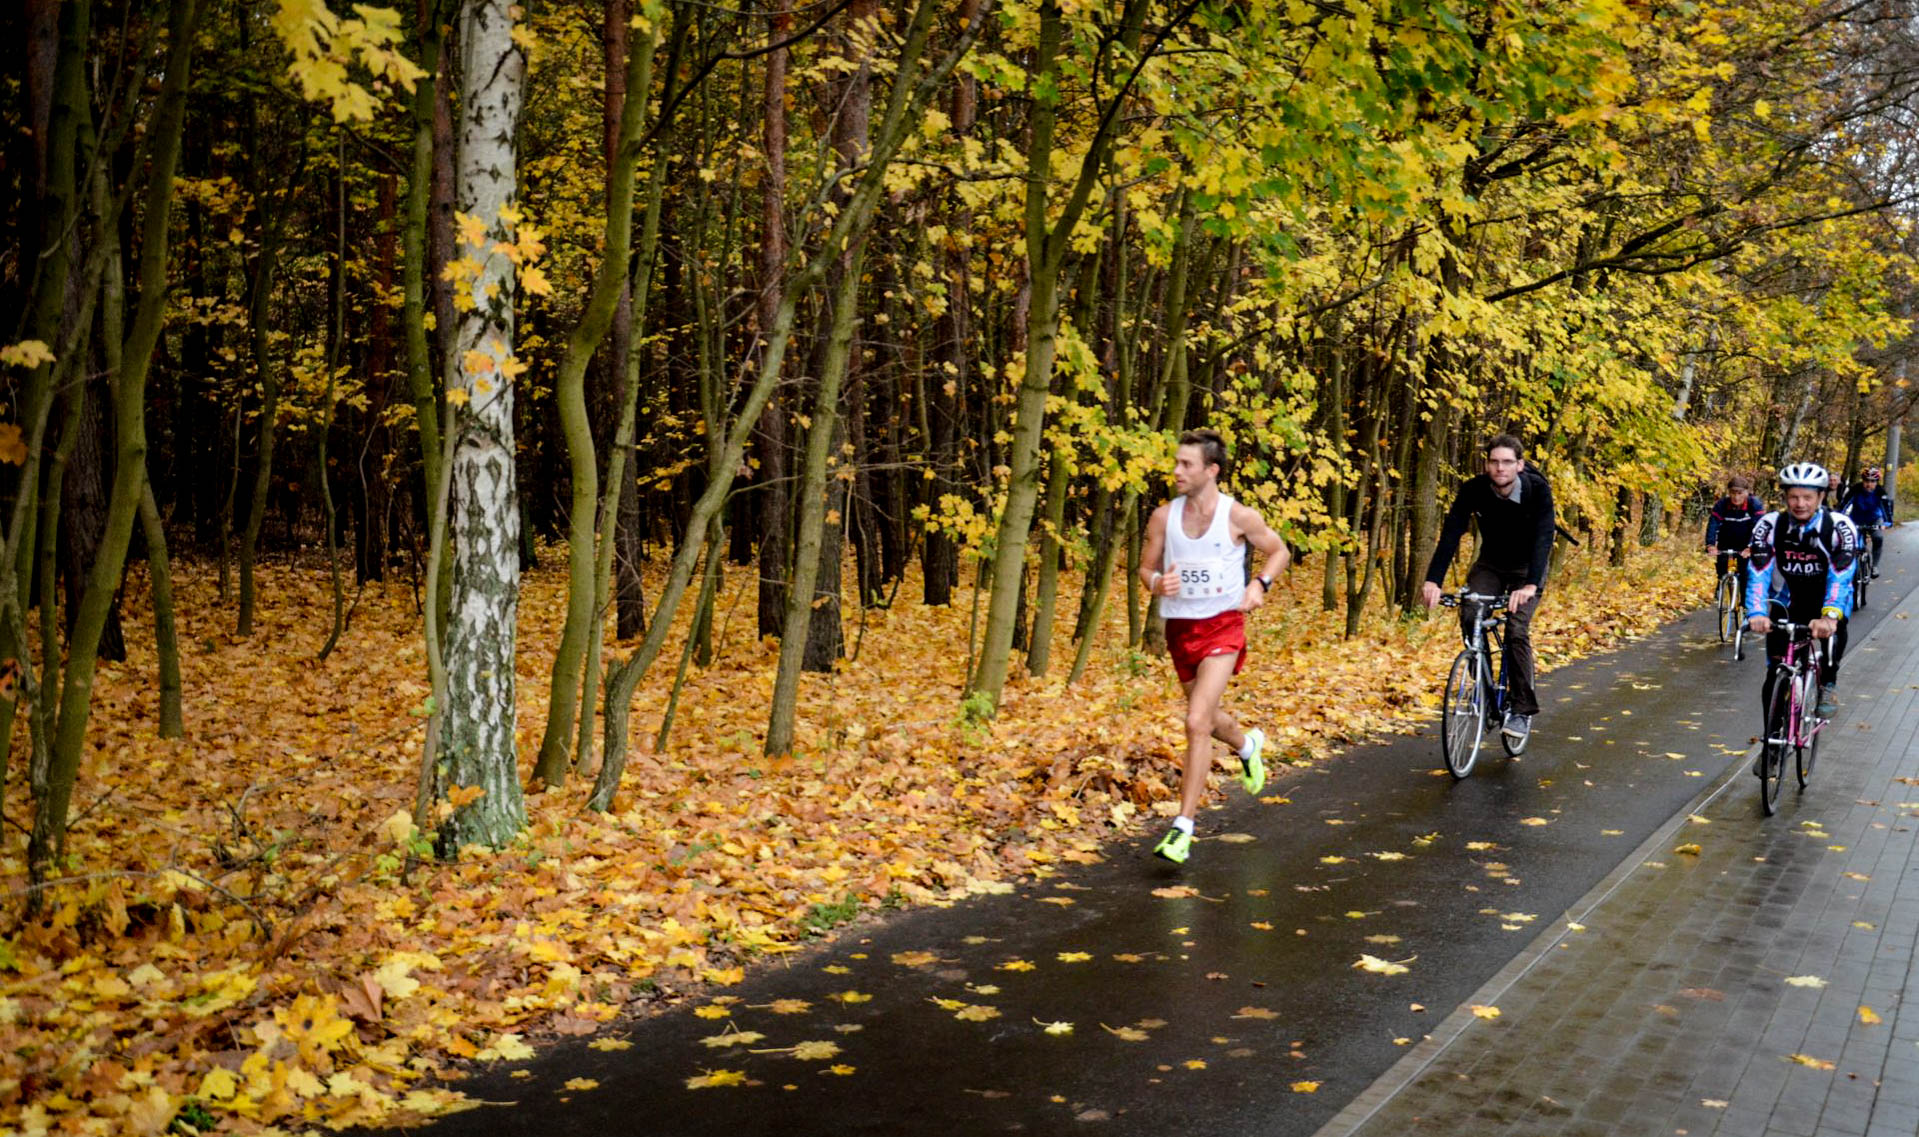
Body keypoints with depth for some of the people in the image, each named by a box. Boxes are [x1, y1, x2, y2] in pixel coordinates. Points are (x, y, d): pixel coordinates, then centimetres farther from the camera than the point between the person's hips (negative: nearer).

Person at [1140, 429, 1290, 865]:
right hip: (1179, 628, 5)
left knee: (1197, 723, -19)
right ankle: (1248, 745, 59)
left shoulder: (1238, 516, -9)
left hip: (1222, 626, -5)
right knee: (1207, 718, 22)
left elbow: (1279, 552, 7)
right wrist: (1157, 583, -15)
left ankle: (1183, 828, -15)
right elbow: (1146, 567, 8)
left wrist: (1260, 584, -11)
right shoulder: (1164, 516, -2)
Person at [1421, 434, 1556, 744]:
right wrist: (1433, 580, -43)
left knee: (1517, 629, -20)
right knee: (1469, 615, -22)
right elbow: (1451, 533, -29)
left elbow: (1543, 537, -37)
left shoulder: (1538, 490, -26)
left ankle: (1522, 710, -8)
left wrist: (1531, 585, -52)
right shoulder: (1474, 489, -21)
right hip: (1490, 564, 2)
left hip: (1526, 568, -2)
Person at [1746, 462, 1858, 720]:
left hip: (1826, 599, -1)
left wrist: (1830, 616, -50)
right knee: (1775, 677, -5)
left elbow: (1841, 576, -33)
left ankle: (1828, 684, -7)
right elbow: (1758, 573, -27)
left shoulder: (1839, 526, -22)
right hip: (1787, 599, 1)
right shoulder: (1769, 525, -19)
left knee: (1835, 629, -34)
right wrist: (1757, 613, -45)